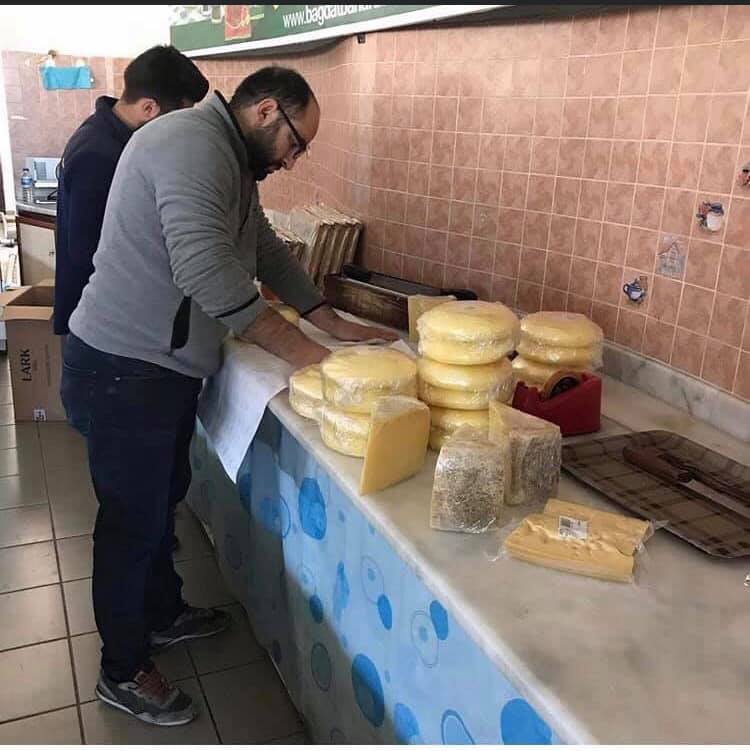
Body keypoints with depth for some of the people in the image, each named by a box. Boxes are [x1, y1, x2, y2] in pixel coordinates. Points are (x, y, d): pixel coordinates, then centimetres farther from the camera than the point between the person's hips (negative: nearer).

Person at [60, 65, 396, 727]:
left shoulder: (233, 163, 13)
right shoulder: (193, 144, -21)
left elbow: (269, 253, 17)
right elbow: (204, 268, -32)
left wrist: (336, 325, 10)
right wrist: (299, 349, -26)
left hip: (165, 367, 10)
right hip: (126, 370, -10)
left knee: (163, 497, 22)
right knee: (132, 518, 4)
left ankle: (163, 614, 44)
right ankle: (124, 671, 24)